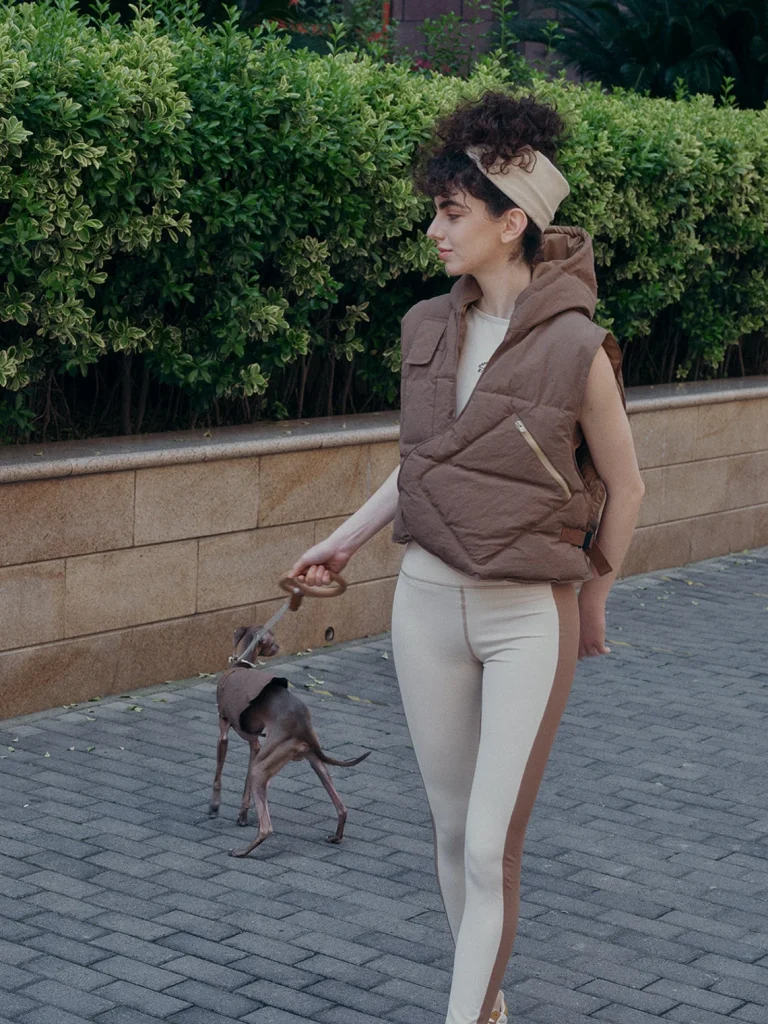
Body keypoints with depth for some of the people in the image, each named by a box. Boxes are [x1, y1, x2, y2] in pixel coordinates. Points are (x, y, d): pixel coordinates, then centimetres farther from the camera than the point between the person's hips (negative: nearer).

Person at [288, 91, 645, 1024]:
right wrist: (346, 540, 12)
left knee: (491, 848, -6)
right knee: (451, 826, 15)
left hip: (529, 618, -5)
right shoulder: (427, 328, 1)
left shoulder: (576, 348, -15)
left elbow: (622, 489, -1)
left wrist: (592, 598, 10)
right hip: (426, 600, 5)